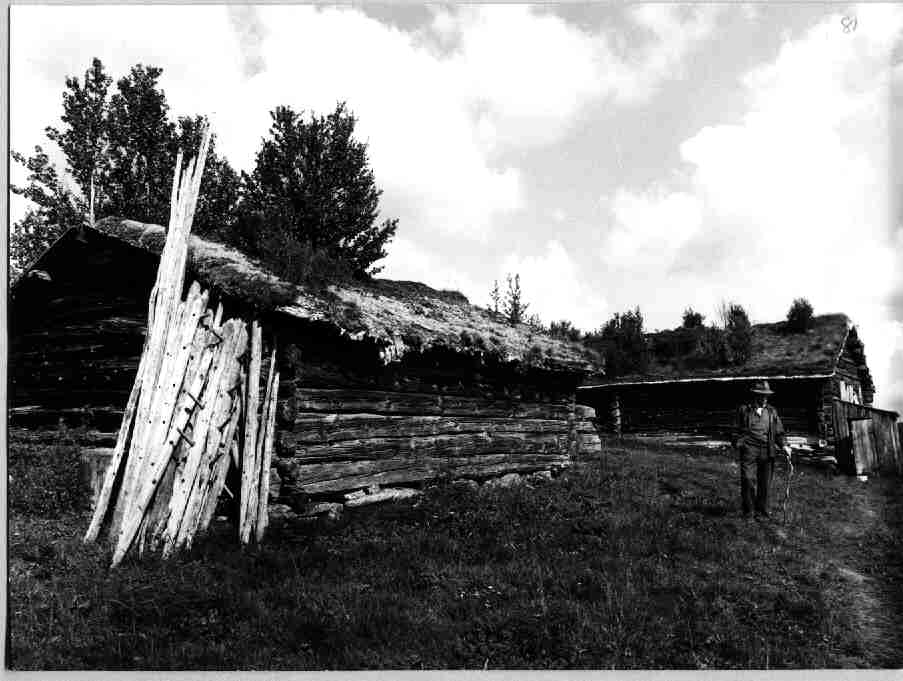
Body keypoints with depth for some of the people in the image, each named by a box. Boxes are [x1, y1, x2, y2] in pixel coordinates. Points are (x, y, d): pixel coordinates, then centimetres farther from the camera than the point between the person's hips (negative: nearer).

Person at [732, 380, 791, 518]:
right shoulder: (744, 410, 7)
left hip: (767, 452, 3)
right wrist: (738, 444, -5)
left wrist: (784, 445, 2)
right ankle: (747, 511, 2)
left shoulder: (772, 411, 16)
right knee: (748, 480, -11)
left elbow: (779, 432, 17)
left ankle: (761, 512, 19)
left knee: (765, 483, 6)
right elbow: (738, 430, 8)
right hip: (749, 450, -3)